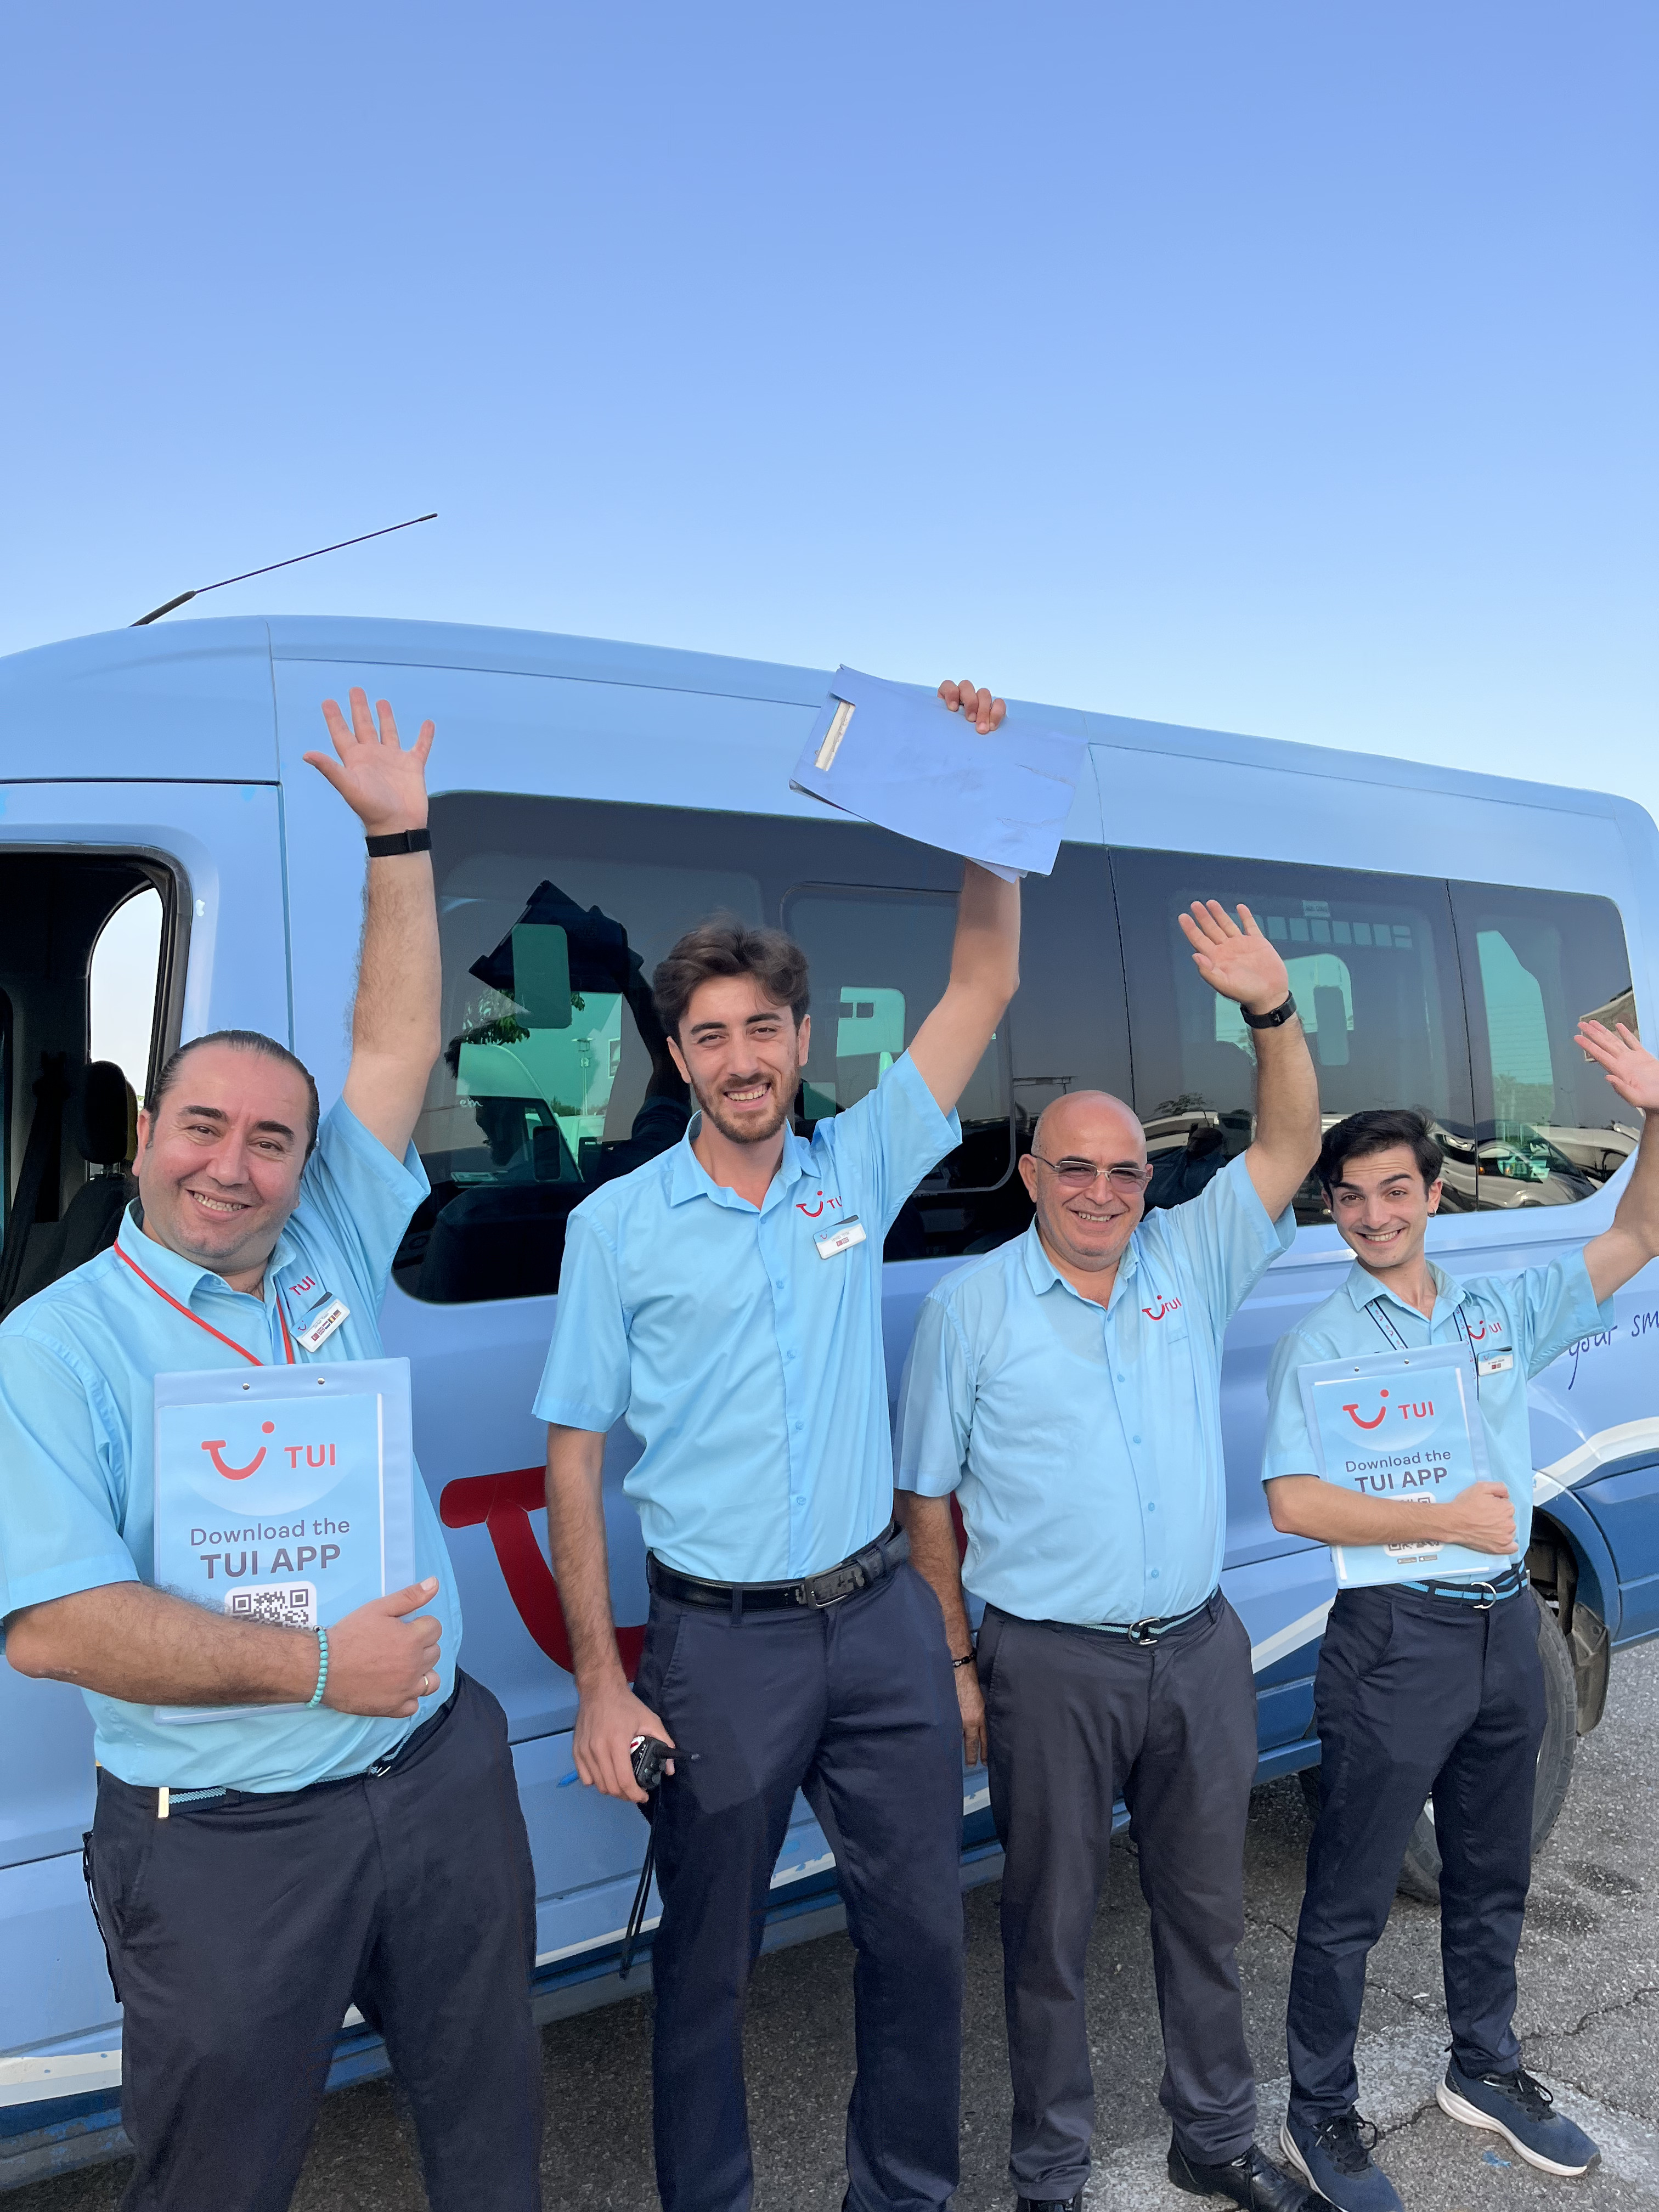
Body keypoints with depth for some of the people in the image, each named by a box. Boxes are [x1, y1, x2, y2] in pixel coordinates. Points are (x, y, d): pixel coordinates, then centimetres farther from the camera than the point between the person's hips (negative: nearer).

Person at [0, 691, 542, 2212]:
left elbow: (397, 1050, 4)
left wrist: (400, 839, 2)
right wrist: (313, 1668, -21)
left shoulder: (332, 1257, 3)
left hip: (445, 1779, 5)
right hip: (228, 1847, -4)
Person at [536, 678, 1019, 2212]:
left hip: (883, 1618, 3)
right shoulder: (617, 1224, -5)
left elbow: (986, 983, 1)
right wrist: (601, 1684, -8)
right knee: (709, 1957, 13)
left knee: (922, 1933, 15)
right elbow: (573, 1458, -4)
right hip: (721, 1641, -3)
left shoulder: (859, 1169, 2)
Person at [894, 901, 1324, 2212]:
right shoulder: (971, 1308, -6)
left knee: (1208, 1909, 20)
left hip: (1201, 1651, 4)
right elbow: (928, 1501, -3)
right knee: (1052, 1928, 11)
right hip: (1053, 1672, -3)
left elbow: (1290, 1146, -2)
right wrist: (957, 1667, -4)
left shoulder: (1190, 1262, 3)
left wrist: (1274, 1011, -17)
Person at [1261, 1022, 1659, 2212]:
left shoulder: (1499, 1311, 5)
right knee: (1352, 1900, 5)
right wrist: (1447, 1521, -21)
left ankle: (1485, 2070, 43)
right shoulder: (1321, 1343, -10)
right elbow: (1294, 1503, -17)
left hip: (1507, 1629, 6)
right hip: (1396, 1642, -5)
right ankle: (1321, 2114, 23)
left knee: (1493, 1880, 22)